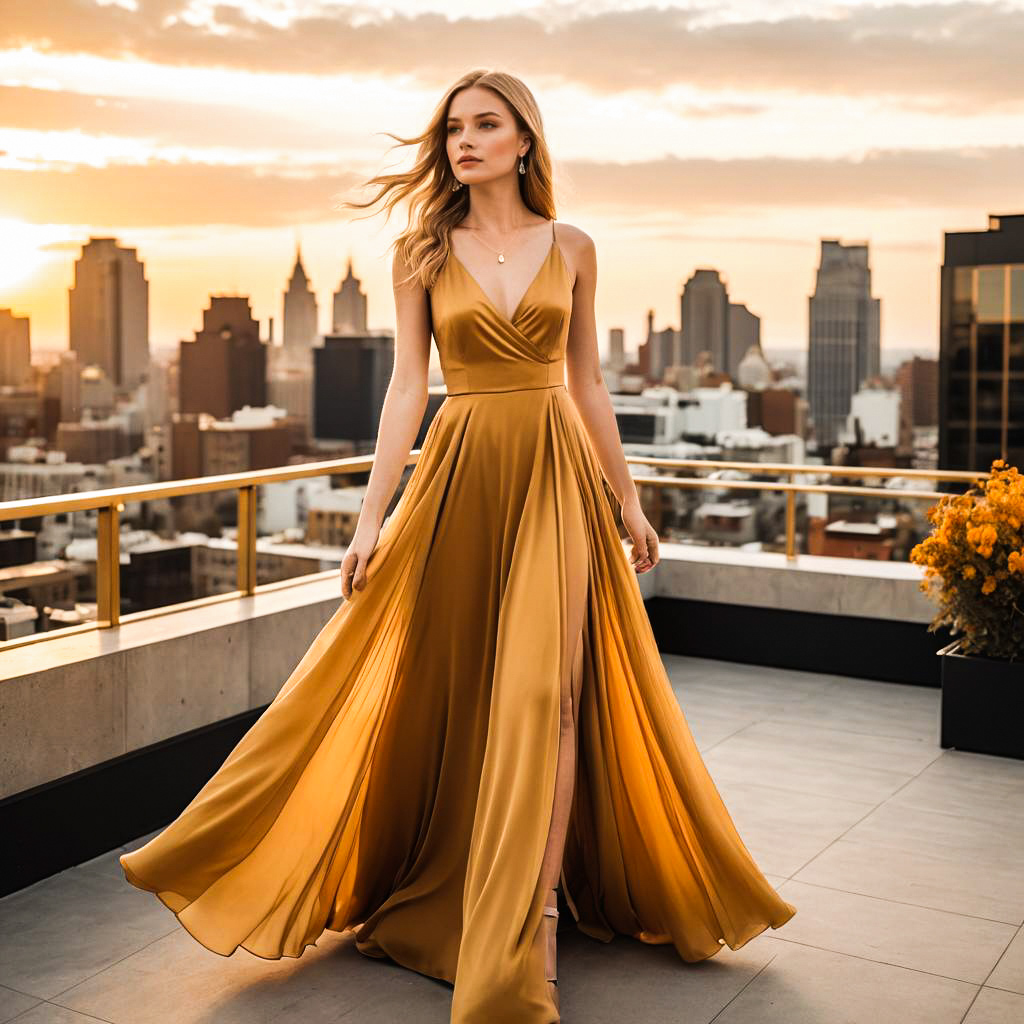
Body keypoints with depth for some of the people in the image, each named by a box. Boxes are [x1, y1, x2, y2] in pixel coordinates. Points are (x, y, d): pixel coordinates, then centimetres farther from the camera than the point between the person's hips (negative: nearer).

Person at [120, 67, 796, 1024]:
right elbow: (405, 386, 1)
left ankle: (526, 926, 1)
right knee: (449, 690, 6)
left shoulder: (571, 249, 8)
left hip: (557, 476, 0)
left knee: (542, 689, -7)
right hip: (459, 474, 0)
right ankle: (432, 890, 28)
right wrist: (373, 514, -5)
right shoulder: (422, 253, 5)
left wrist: (627, 501, 12)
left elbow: (587, 383, 12)